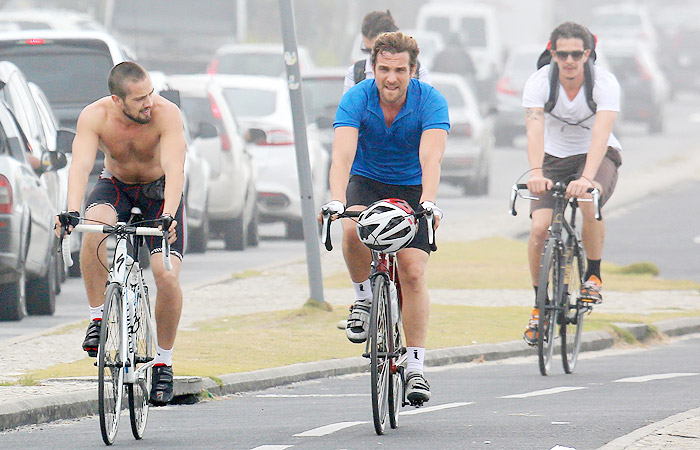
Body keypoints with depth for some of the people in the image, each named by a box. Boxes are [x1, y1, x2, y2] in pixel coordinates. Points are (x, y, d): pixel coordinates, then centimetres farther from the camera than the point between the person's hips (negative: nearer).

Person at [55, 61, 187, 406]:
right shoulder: (95, 116, -24)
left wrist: (168, 216, -53)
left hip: (160, 190, -1)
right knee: (94, 227, -35)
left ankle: (163, 361, 3)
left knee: (167, 277, -18)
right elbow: (80, 165, -34)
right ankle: (98, 318, -19)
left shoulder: (166, 114, -28)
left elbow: (174, 169, -37)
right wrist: (72, 212, -51)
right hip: (116, 186, 1)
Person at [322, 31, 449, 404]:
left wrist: (428, 202, -52)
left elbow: (431, 157, -35)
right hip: (366, 181, 0)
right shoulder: (356, 99, -20)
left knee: (412, 272, -14)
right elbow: (343, 154, -33)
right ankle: (363, 298, -7)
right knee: (354, 231, -34)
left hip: (412, 188, 0)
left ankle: (415, 368, -8)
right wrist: (336, 200, -49)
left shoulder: (430, 102, -21)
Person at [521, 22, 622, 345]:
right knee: (539, 228, -18)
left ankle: (593, 276, -10)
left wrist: (587, 178, -51)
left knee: (589, 203, -34)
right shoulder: (539, 82, -18)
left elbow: (601, 133, -36)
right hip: (555, 158, 2)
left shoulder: (605, 83, -22)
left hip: (597, 157, -2)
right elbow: (535, 129, -32)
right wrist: (536, 173, -50)